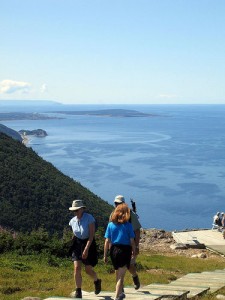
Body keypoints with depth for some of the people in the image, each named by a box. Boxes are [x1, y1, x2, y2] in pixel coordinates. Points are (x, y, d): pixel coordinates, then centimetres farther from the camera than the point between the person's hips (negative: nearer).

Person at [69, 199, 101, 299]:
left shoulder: (89, 218, -17)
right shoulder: (73, 221, -2)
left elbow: (91, 235, -20)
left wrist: (86, 249, -26)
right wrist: (73, 244, 20)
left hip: (88, 244, -4)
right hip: (77, 244, 4)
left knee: (88, 270, 2)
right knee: (77, 268, -9)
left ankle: (97, 281, 35)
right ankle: (78, 292, -1)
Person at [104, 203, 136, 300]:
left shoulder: (111, 225, -2)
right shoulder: (128, 225, -8)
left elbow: (107, 241, -2)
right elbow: (132, 241, -6)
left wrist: (105, 255, 3)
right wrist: (134, 252, 10)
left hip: (114, 249, 3)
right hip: (125, 250, -3)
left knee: (118, 274, 21)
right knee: (121, 275, 0)